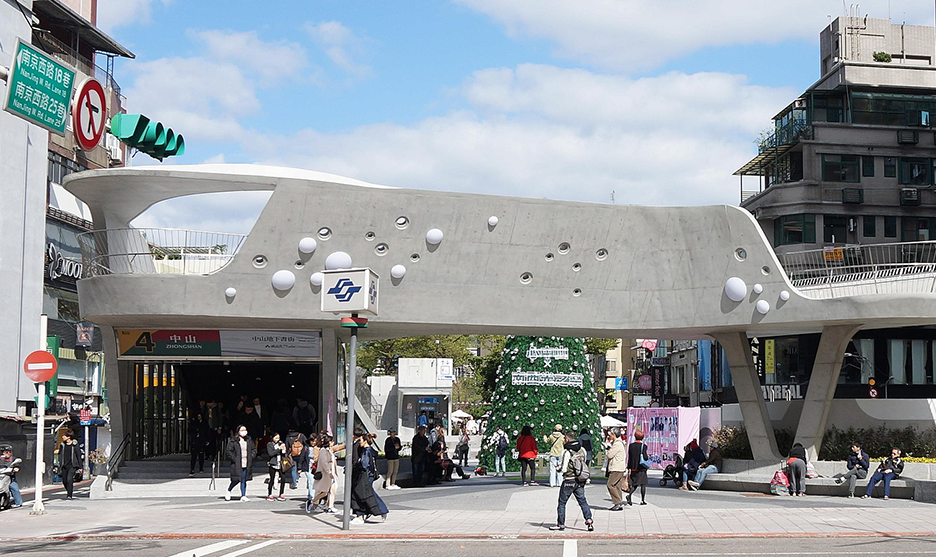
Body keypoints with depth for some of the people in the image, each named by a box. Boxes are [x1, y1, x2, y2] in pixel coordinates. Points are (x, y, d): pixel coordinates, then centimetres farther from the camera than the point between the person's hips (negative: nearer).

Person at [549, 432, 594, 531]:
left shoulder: (566, 452, -15)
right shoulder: (582, 450, 3)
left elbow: (563, 469, -15)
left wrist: (558, 467, 5)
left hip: (569, 480, -5)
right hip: (580, 481, 5)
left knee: (562, 502, 8)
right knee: (583, 501, 11)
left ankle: (561, 524, 13)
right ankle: (589, 519, -5)